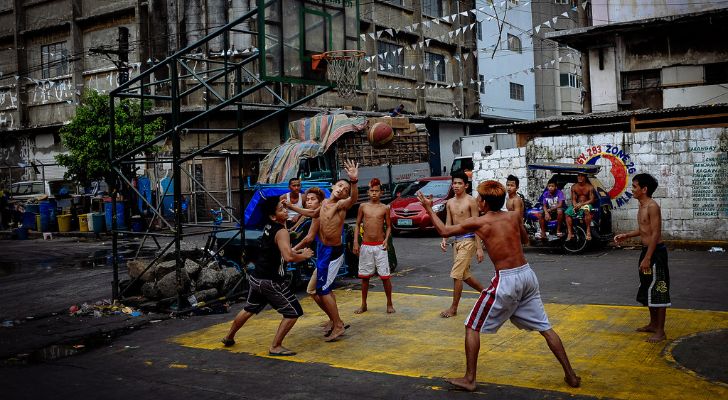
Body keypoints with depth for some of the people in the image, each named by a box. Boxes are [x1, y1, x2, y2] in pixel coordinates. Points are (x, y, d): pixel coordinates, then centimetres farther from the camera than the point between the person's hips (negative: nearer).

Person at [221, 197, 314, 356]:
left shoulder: (268, 228, 9)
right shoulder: (281, 231, -18)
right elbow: (288, 257, -30)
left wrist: (297, 252, 19)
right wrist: (304, 255, -13)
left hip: (255, 277, 9)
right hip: (269, 281, -9)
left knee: (249, 309, 29)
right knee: (293, 312, -2)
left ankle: (229, 337, 45)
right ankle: (275, 347, -1)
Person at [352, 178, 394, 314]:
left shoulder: (384, 208, 1)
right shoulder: (363, 207, 4)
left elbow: (388, 226, 8)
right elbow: (357, 225, 8)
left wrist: (386, 239, -8)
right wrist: (355, 242, 0)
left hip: (380, 246, -1)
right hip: (365, 246, 2)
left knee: (385, 276, -2)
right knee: (365, 276, 9)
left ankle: (389, 304, 11)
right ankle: (363, 305, 21)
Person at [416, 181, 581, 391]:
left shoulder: (477, 222, -6)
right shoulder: (514, 216, 6)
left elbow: (444, 231, 6)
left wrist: (429, 208, 17)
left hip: (506, 280, -5)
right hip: (527, 274, 5)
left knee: (472, 327, 7)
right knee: (545, 328, 16)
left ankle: (469, 379, 9)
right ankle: (570, 375, 18)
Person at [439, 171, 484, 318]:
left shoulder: (471, 201, -9)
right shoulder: (450, 203, 10)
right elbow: (448, 224, 11)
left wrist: (479, 248, -15)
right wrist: (444, 240, -6)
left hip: (468, 240, -7)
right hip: (457, 240, 7)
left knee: (456, 274, -8)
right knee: (464, 274, 15)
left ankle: (453, 308, 2)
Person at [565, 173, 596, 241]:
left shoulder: (590, 187, -3)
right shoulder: (574, 187, 6)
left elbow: (592, 200, -7)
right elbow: (573, 199, 6)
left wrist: (582, 204, -19)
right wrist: (575, 205, -17)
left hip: (586, 204, -4)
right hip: (577, 205, 4)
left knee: (587, 210, -40)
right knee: (568, 213, -25)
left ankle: (588, 231, -35)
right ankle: (570, 233, -25)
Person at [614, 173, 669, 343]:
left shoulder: (652, 207, -18)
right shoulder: (642, 206, 11)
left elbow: (655, 234, -21)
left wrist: (647, 258, -23)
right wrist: (626, 235, 14)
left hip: (656, 252, -10)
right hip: (647, 250, 10)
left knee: (658, 291, -4)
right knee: (648, 290, 18)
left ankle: (660, 331, 2)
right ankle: (653, 324, 31)